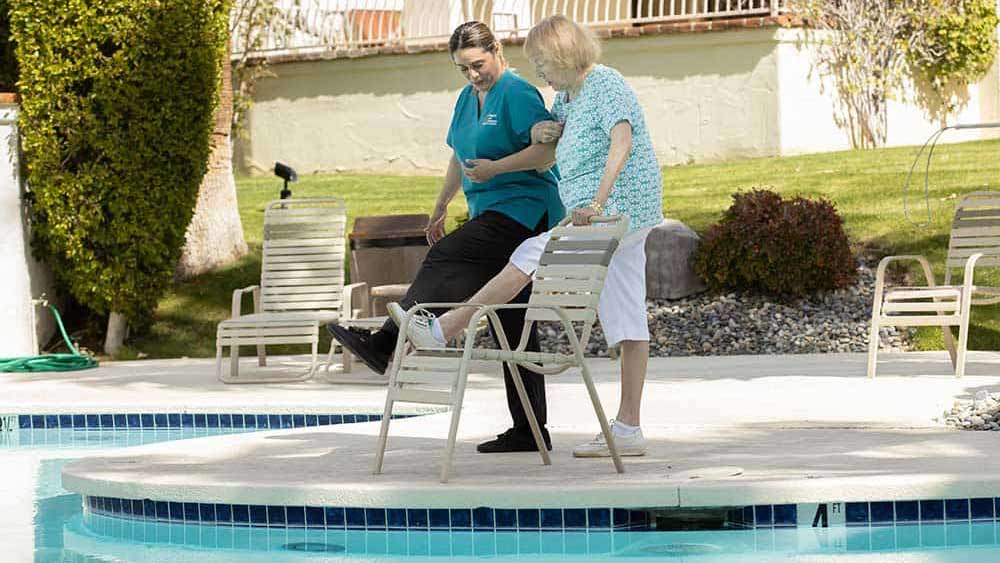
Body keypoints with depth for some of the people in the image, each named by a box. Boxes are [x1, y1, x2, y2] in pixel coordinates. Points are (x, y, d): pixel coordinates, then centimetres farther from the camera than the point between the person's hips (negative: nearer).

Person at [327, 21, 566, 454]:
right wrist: (440, 207, 33)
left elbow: (549, 150, -19)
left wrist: (495, 168, -21)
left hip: (524, 211, -10)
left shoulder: (517, 94, -8)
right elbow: (460, 158, 32)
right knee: (513, 326, 7)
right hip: (494, 216, 10)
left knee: (444, 260, -27)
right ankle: (529, 430, 8)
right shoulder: (467, 99, 20)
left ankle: (385, 344, -38)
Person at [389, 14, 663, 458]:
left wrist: (597, 203, -37)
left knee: (531, 255, -12)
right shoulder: (569, 94, 17)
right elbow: (541, 133, 24)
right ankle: (627, 429, 3)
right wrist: (540, 131, -2)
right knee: (625, 321, 5)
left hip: (620, 207, -10)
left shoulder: (605, 86, -12)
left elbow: (622, 140, -27)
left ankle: (445, 329, -9)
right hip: (623, 221, 10)